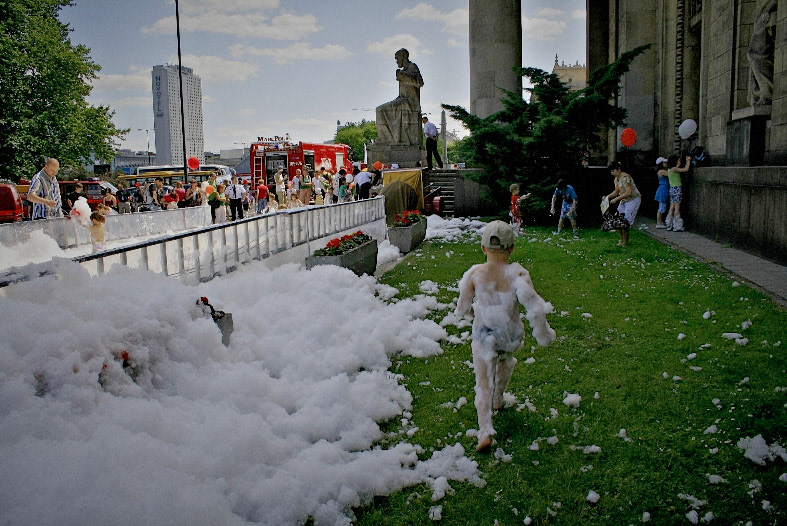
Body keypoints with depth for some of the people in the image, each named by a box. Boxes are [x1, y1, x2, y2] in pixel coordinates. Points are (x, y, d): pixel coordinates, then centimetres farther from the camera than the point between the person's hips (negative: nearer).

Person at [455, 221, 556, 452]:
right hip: (511, 335, 1)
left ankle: (485, 432, -9)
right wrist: (543, 334, -8)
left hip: (483, 335, -1)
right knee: (505, 362, 33)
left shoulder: (474, 274, -13)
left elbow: (461, 309, -2)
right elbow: (534, 307, -22)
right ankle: (498, 400, 53)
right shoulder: (517, 273, -17)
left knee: (483, 383, 3)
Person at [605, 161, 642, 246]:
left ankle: (624, 242, -1)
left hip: (633, 200, -9)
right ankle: (622, 239, 17)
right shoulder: (616, 179, 7)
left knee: (626, 221, -11)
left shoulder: (625, 177, -22)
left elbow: (629, 192, -28)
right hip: (624, 201, 9)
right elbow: (616, 191, 18)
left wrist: (616, 199, -27)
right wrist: (608, 196, 0)